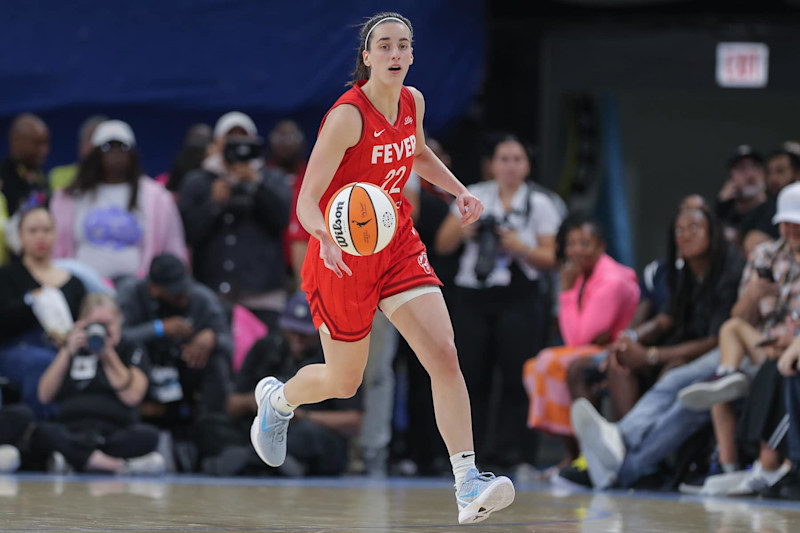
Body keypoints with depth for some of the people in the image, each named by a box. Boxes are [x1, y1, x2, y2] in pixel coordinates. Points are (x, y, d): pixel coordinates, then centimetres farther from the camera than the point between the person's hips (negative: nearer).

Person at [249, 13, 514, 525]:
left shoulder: (412, 102, -1)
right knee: (344, 382, 11)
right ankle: (276, 399, 46)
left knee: (445, 357, -15)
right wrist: (327, 239, -44)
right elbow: (307, 200, -24)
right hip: (342, 254, -5)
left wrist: (459, 191, 8)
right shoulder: (347, 116, -22)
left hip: (398, 246, 5)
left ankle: (468, 486, -19)